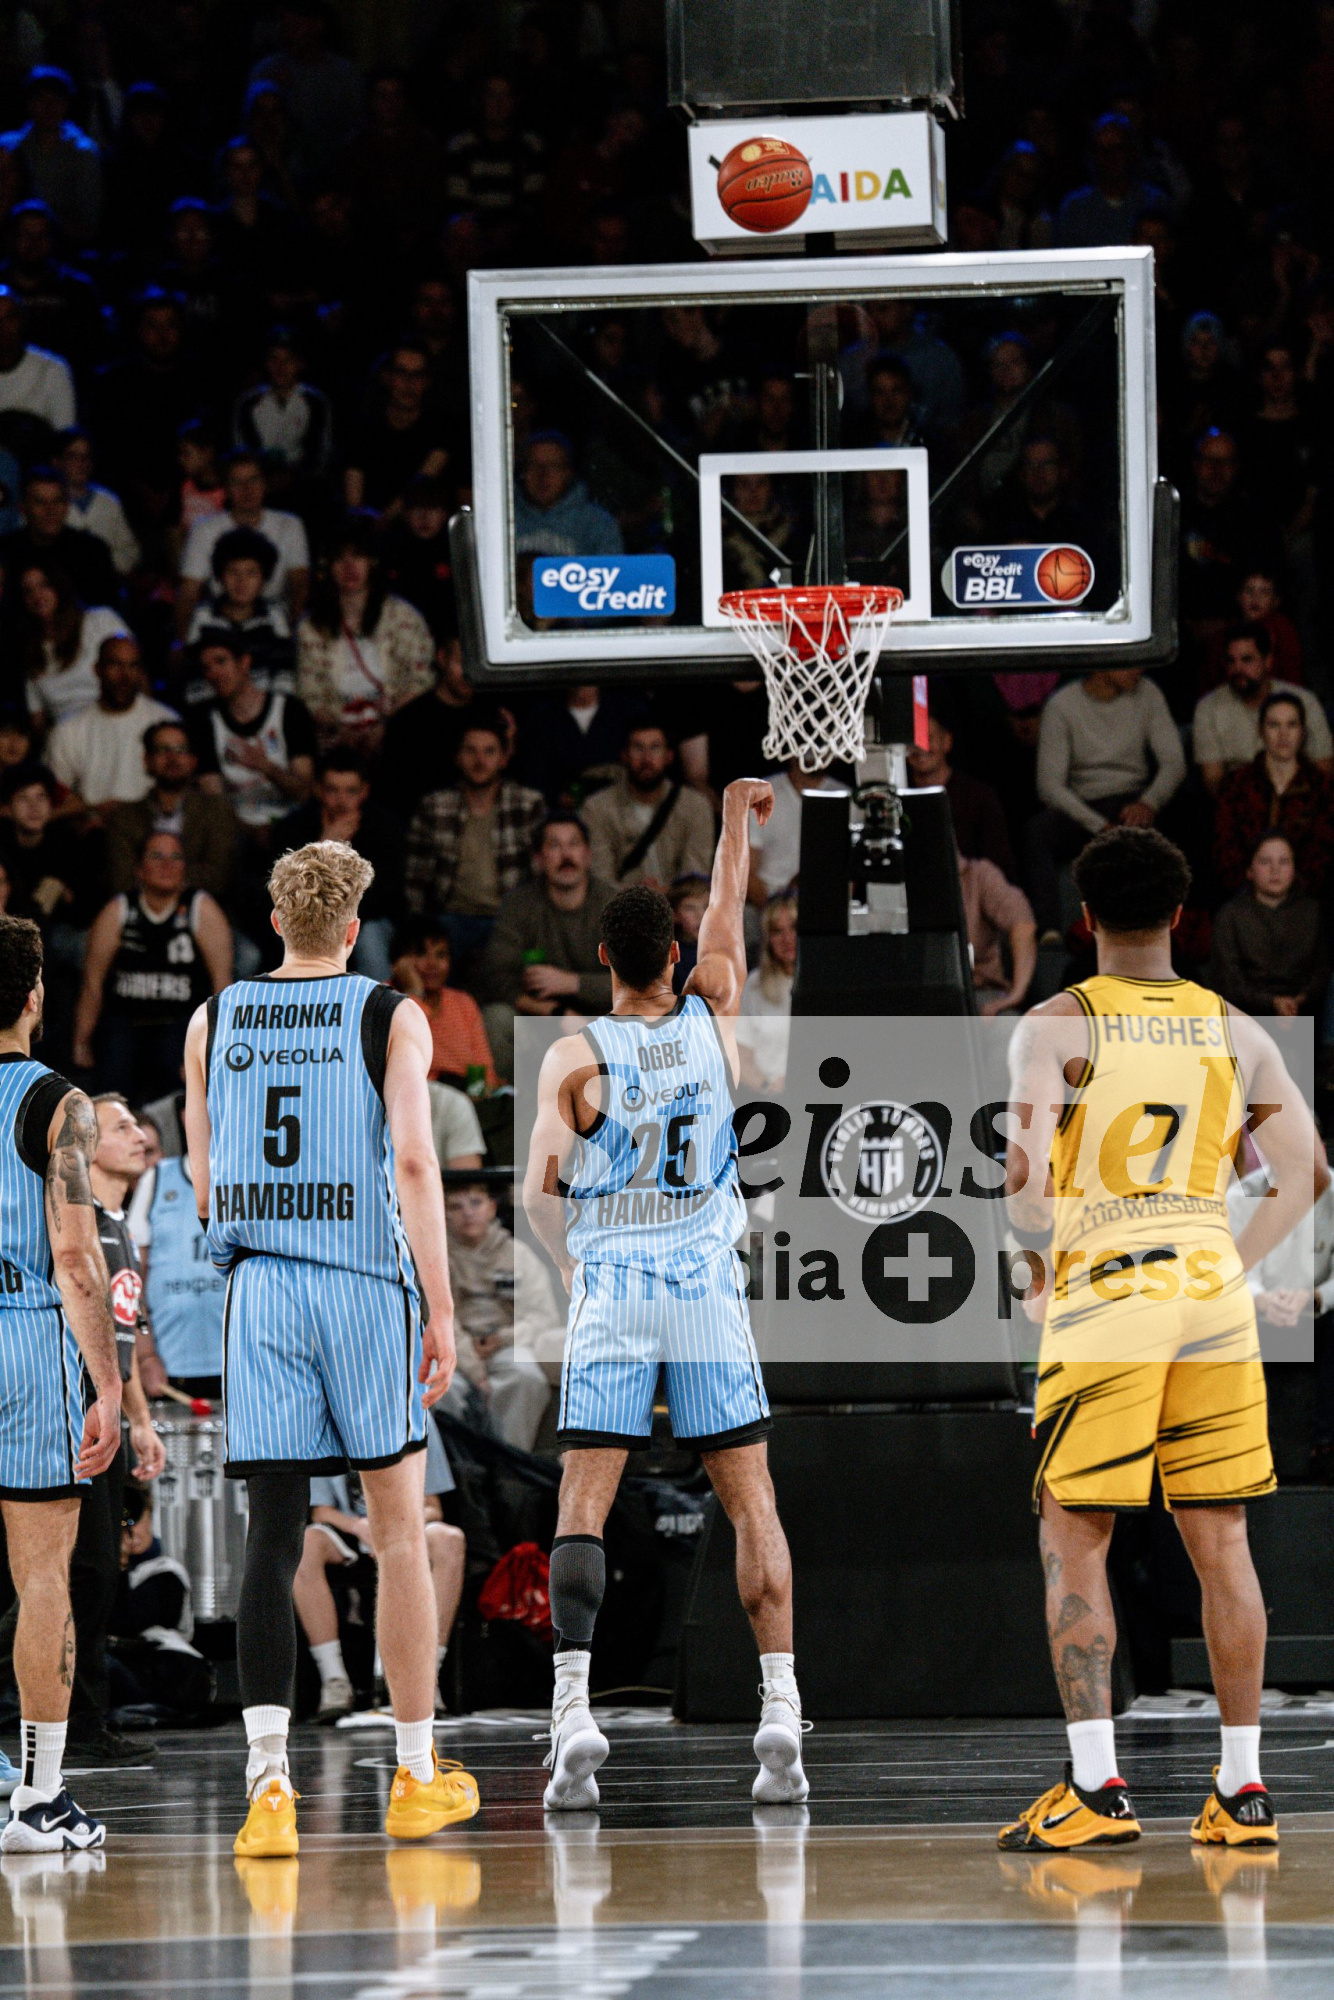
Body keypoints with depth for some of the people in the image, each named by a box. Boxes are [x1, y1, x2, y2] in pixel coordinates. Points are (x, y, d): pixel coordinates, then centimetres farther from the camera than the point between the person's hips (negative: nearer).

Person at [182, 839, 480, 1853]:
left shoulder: (214, 1021, 9)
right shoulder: (391, 1018, -1)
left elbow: (206, 1185, 14)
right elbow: (413, 1162, -11)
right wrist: (442, 1310, -11)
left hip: (257, 1285, 2)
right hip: (366, 1281, -2)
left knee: (273, 1536, -1)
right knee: (400, 1532, 9)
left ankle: (269, 1778, -14)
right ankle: (417, 1777, 14)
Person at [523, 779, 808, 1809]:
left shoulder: (575, 1056, -6)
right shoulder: (712, 1023, 2)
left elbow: (542, 1189, -10)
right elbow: (728, 913, 20)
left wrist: (570, 1260, 9)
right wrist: (737, 815, 34)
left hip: (609, 1292, -2)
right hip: (709, 1286, 2)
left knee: (584, 1503, -3)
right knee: (751, 1500, 5)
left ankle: (575, 1712, -17)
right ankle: (781, 1712, -4)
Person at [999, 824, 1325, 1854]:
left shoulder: (1058, 1025, -6)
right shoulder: (1235, 1031, 7)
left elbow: (1027, 1168, -18)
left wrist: (1038, 1259, 0)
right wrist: (1232, 1267, 15)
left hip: (1104, 1294, -4)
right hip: (1213, 1289, 4)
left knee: (1074, 1541, 2)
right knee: (1222, 1544, 7)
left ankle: (1097, 1786, -6)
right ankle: (1243, 1789, 8)